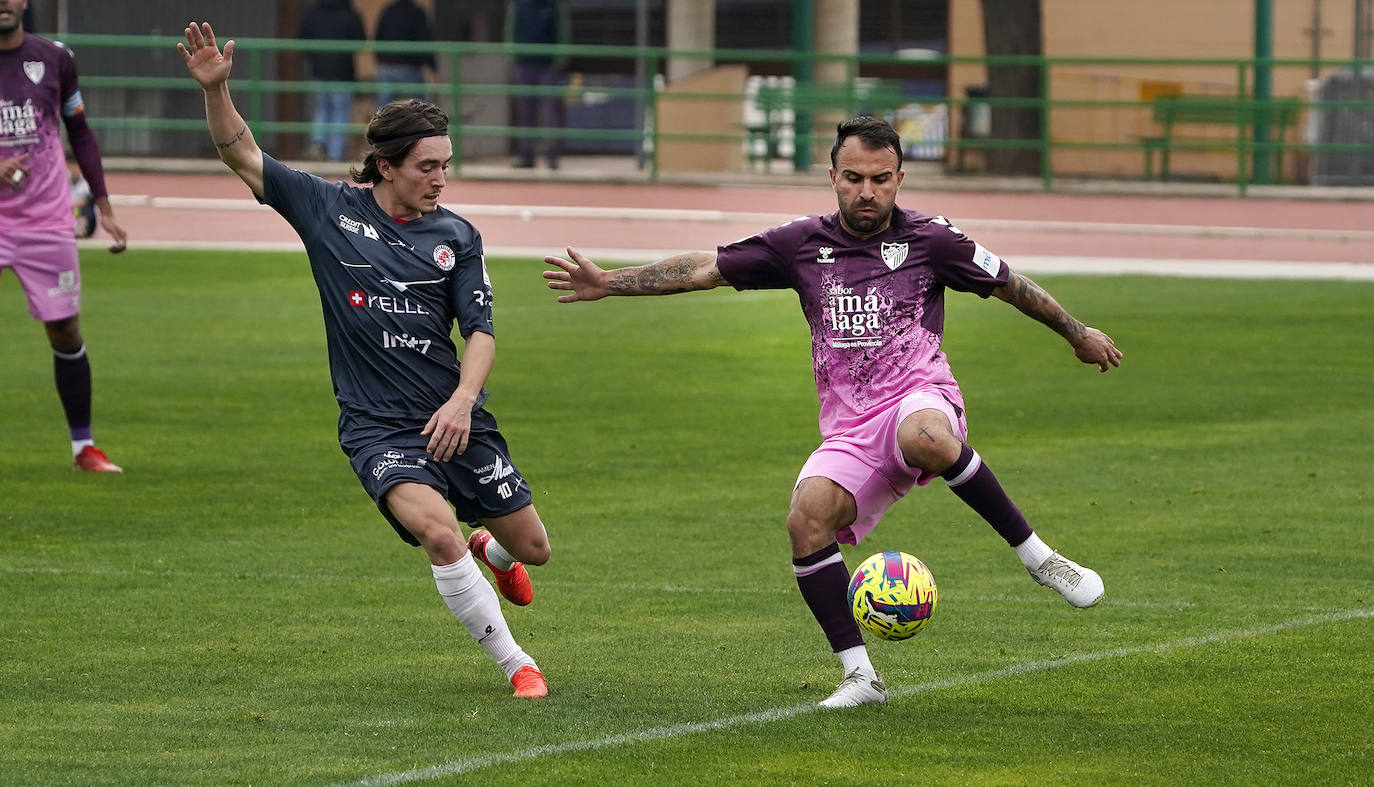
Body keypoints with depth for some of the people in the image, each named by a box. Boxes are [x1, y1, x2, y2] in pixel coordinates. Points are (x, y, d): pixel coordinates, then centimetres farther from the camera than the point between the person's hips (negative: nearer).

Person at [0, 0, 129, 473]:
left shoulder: (54, 59, 4)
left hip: (48, 222, 2)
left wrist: (103, 206, 8)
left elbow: (80, 133, 14)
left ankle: (83, 446, 17)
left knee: (66, 333, 6)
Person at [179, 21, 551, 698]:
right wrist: (215, 88, -17)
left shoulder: (456, 236, 4)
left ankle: (491, 552, 49)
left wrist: (462, 400, -16)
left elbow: (481, 331, 2)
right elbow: (241, 153, 0)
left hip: (455, 420, 3)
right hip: (376, 427, -3)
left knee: (532, 547, 9)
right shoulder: (329, 210, 0)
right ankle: (516, 665, -16)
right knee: (437, 529, -29)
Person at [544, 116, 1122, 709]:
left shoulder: (928, 239, 4)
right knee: (807, 517, -27)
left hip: (919, 398, -3)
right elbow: (705, 269, 13)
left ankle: (1036, 555, -25)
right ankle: (859, 676, -19)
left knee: (925, 437, -41)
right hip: (849, 432, 3)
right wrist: (610, 283, 7)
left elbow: (1009, 286, 16)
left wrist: (1079, 335, 25)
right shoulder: (803, 244, 10)